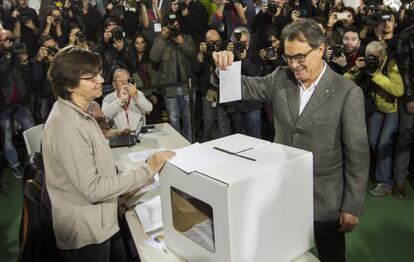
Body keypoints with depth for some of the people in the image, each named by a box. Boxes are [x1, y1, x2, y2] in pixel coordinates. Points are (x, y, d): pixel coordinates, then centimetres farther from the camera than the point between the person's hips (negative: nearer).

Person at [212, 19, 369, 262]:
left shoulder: (347, 92, -13)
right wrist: (225, 66, -18)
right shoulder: (280, 78, 0)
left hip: (325, 198, -3)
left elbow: (357, 154, -11)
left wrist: (352, 206, -10)